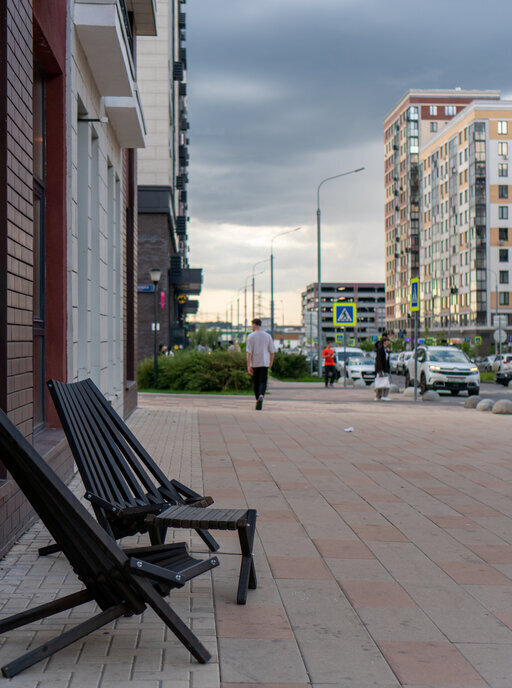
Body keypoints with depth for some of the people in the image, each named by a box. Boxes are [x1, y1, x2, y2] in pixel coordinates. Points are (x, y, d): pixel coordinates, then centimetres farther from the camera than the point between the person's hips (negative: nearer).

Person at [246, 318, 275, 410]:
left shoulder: (251, 336, -4)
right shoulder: (267, 336, 3)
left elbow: (249, 352, -9)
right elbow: (272, 351, 7)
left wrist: (248, 366, -9)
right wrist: (271, 362, 22)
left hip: (254, 363, -1)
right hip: (264, 363, 1)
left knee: (255, 382, 13)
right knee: (263, 382, -5)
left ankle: (257, 400, 21)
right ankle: (261, 397, -31)